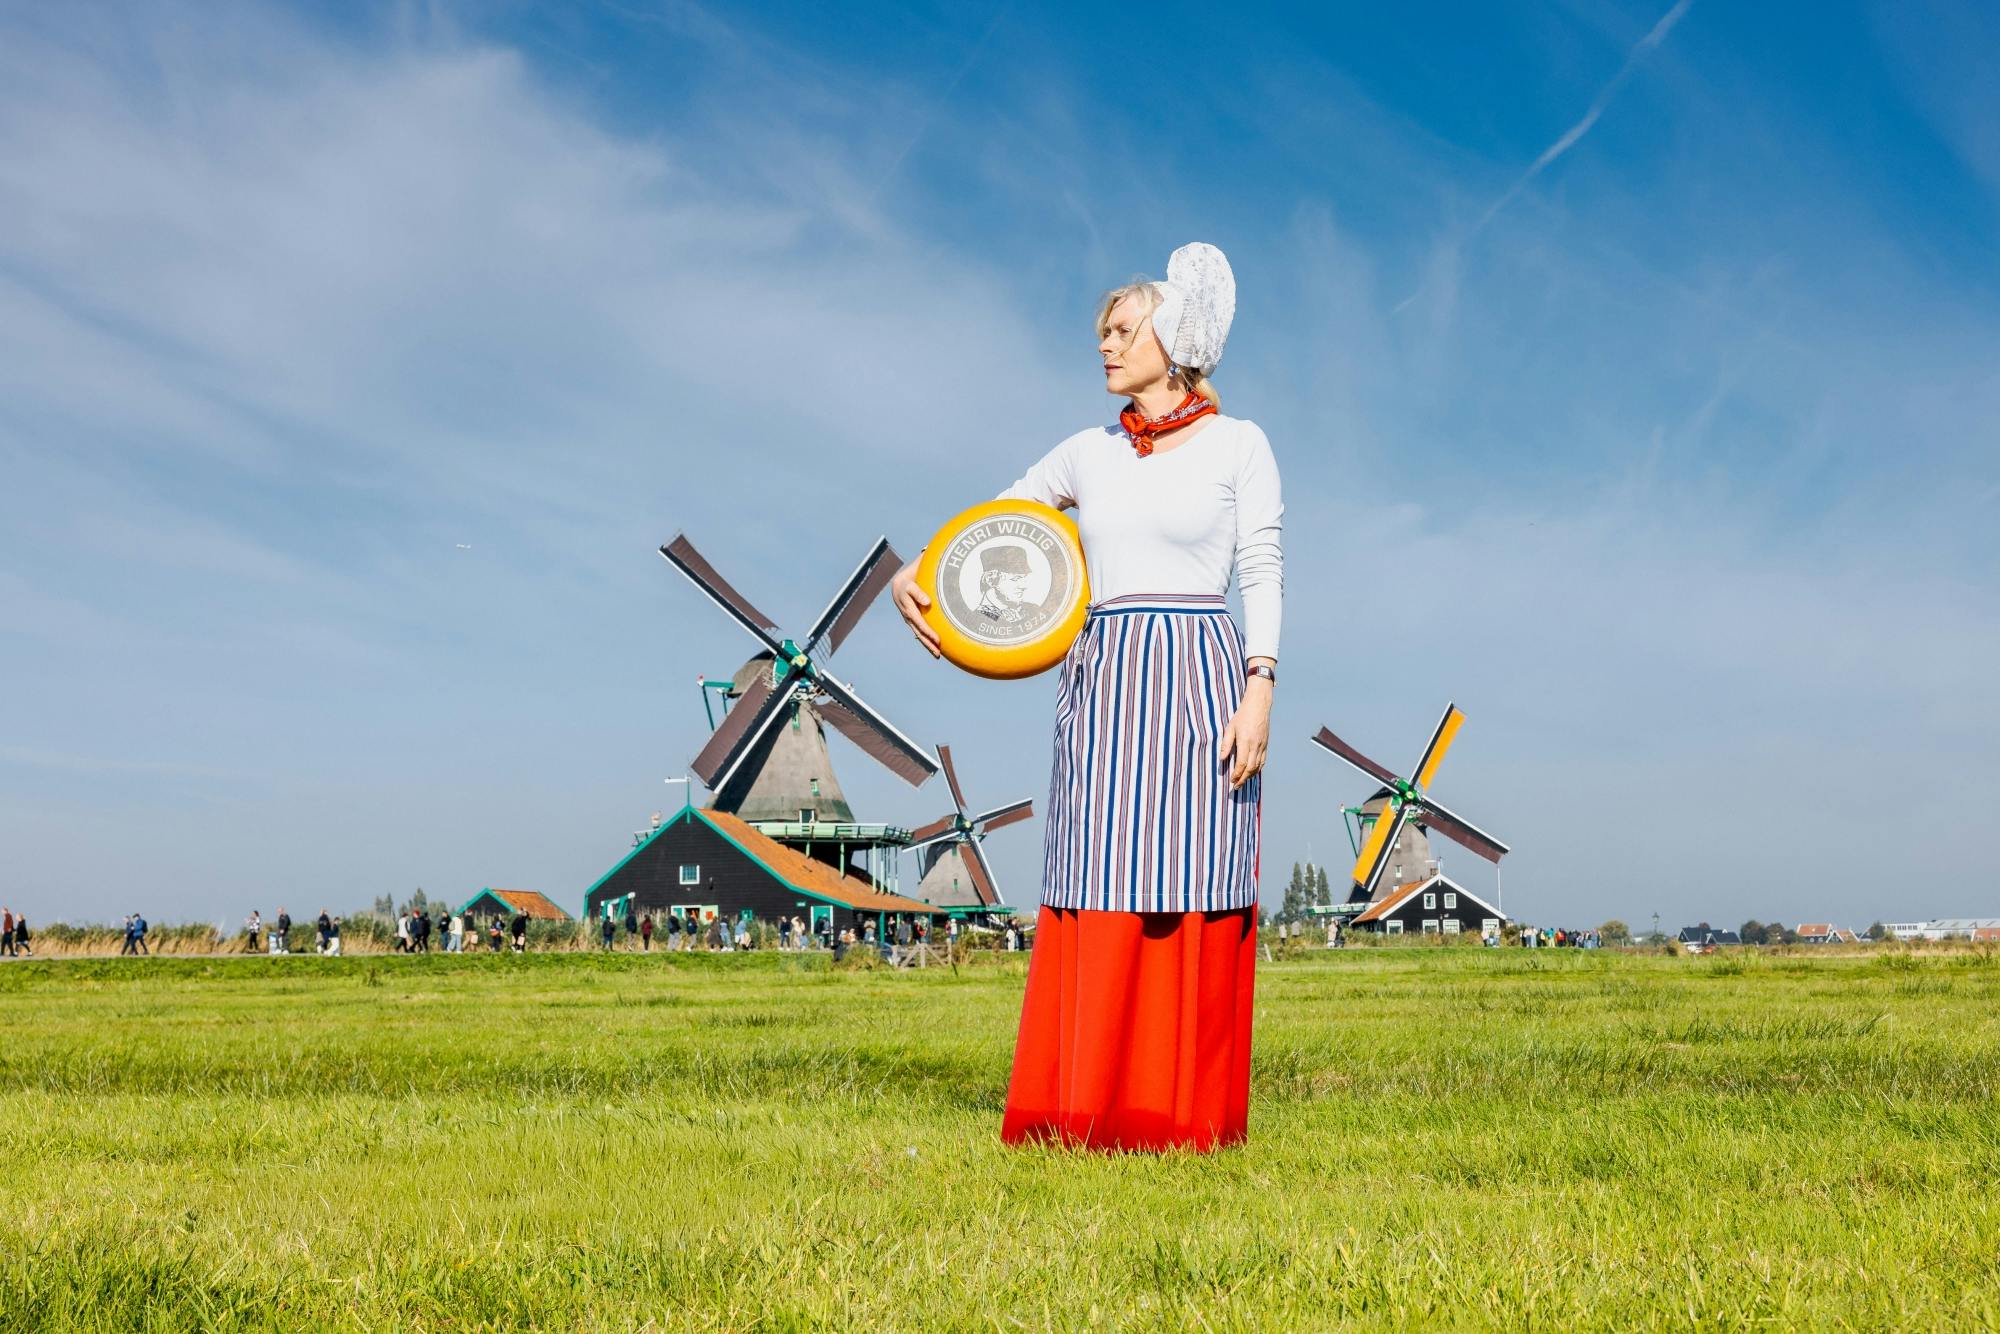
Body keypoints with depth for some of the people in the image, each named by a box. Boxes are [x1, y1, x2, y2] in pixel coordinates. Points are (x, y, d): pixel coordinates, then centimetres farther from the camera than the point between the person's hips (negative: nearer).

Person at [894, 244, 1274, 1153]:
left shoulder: (1237, 446, 4)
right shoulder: (1088, 454, 14)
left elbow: (1263, 579, -1)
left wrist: (1259, 694, -12)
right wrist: (911, 575, -2)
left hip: (1197, 681, -3)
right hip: (1100, 681, 4)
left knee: (1191, 893, -5)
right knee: (1098, 894, -1)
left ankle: (1186, 1112, 1)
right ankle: (1087, 1109, 3)